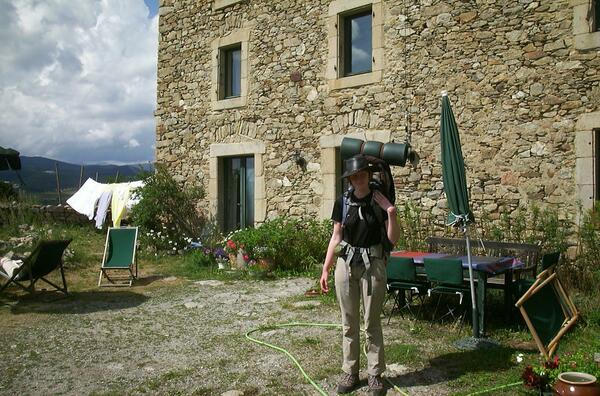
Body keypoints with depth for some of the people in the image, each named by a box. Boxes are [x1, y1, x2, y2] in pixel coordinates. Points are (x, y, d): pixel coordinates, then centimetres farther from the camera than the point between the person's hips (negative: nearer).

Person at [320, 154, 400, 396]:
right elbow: (336, 237, 6)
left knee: (372, 323, 5)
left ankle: (375, 374, 19)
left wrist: (391, 213, -18)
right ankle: (350, 372, 22)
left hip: (372, 265, -2)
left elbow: (394, 239, -3)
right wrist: (325, 269, 4)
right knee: (349, 323, 9)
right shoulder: (342, 203, 2)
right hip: (346, 264, 2)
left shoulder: (381, 201, -2)